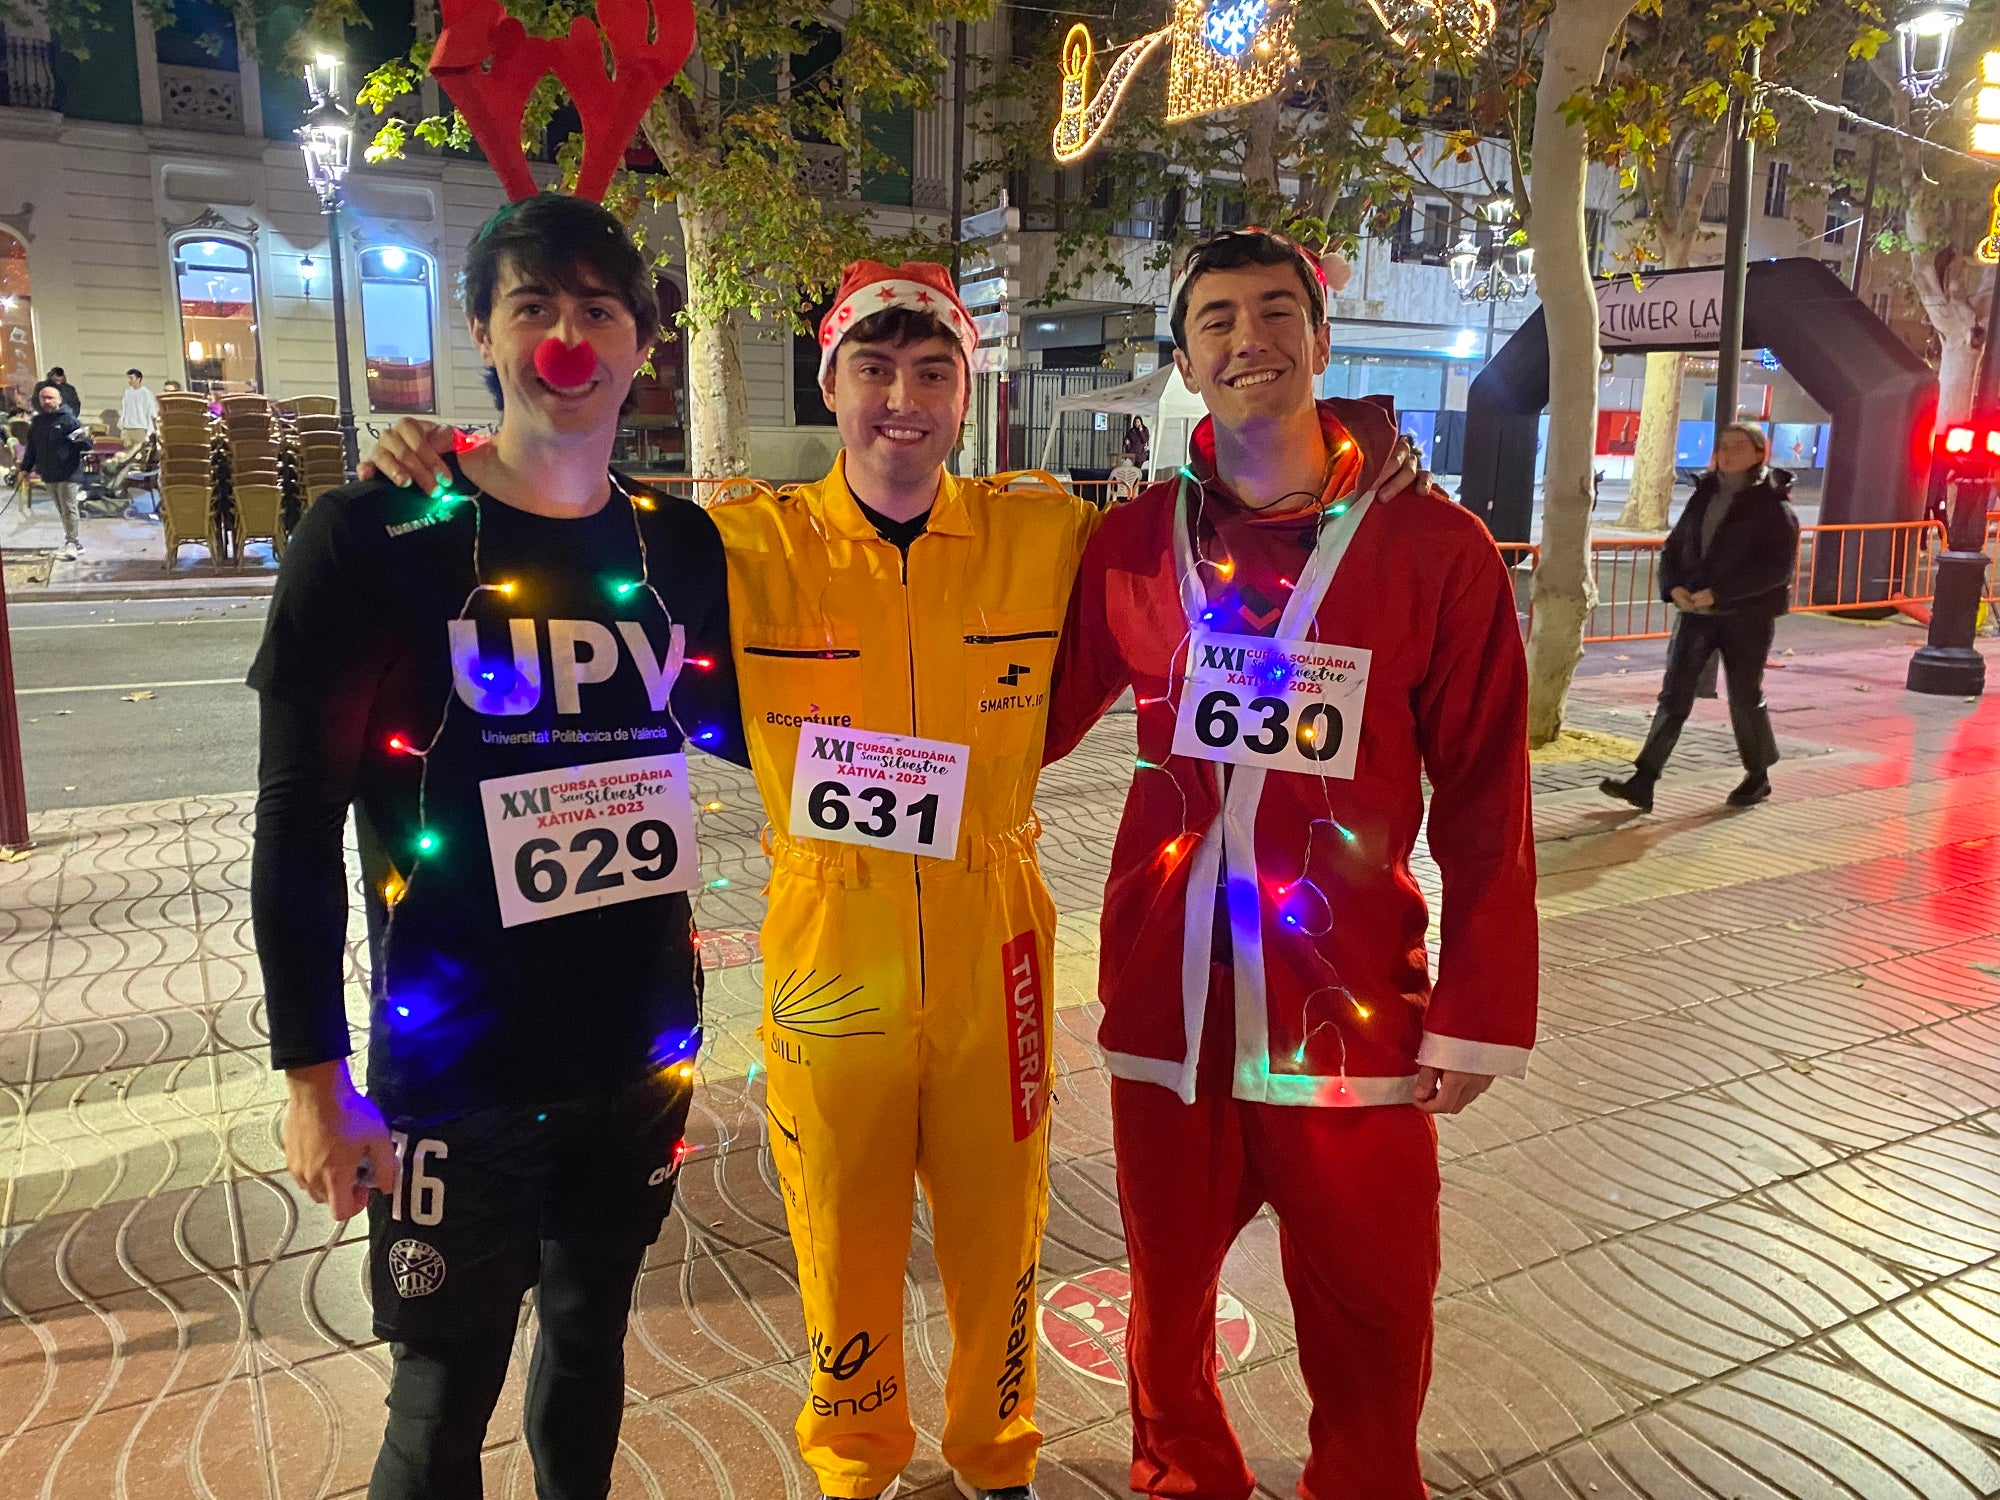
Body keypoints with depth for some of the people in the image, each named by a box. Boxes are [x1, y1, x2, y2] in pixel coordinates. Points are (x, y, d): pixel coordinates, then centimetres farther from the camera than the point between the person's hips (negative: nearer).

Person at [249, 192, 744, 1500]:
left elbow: (735, 728, 16)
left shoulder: (680, 543, 1)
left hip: (643, 1055, 4)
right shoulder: (372, 540, -10)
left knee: (591, 1343, 22)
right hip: (453, 1074, -3)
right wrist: (314, 1077, -8)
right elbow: (296, 828, -8)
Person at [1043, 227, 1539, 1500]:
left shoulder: (1436, 547, -5)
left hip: (1350, 1005, -2)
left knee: (1370, 1324, 9)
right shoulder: (1132, 543, 3)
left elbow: (1485, 807, -4)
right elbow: (1033, 721, 9)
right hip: (1167, 998, 2)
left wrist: (1477, 1014, -3)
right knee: (1168, 1295, 17)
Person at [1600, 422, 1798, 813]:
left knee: (1745, 697, 8)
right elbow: (1674, 547, 15)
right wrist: (1674, 587, -6)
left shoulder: (1774, 505, -7)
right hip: (1696, 611, 5)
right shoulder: (1704, 495, 11)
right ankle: (1643, 781, -8)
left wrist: (1718, 593, -23)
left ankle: (1758, 777, 29)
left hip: (1748, 616, -5)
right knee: (1674, 695, -4)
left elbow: (1778, 567, -17)